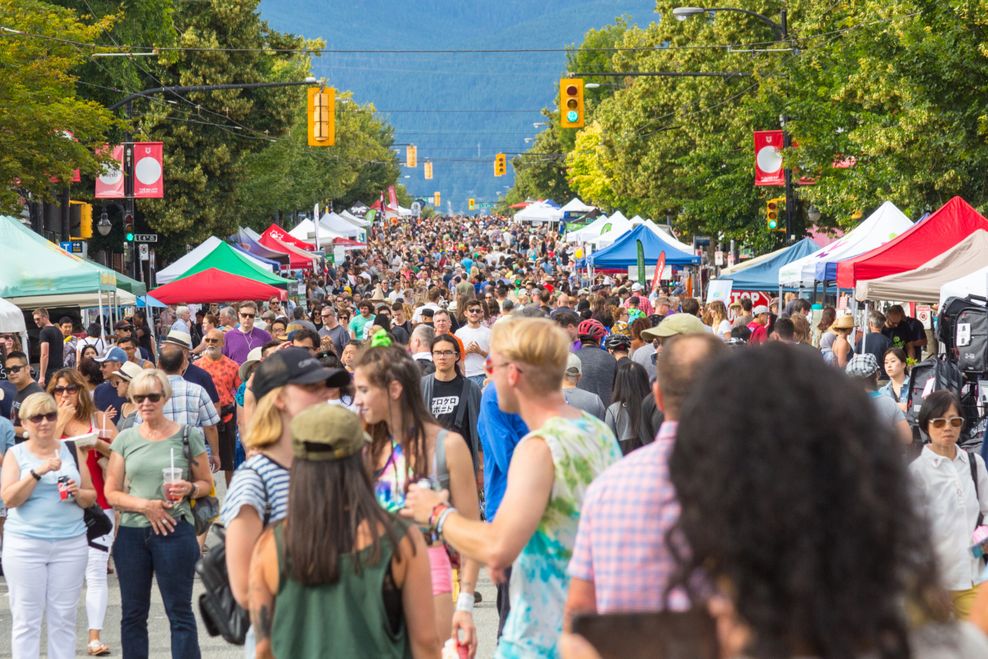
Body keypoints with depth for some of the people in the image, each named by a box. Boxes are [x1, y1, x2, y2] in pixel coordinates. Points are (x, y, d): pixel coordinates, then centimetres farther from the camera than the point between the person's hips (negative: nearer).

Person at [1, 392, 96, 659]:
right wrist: (38, 472, -18)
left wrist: (78, 493, -8)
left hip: (70, 544, 2)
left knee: (63, 617, 3)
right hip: (24, 544, -2)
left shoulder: (72, 451, 9)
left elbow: (90, 498, 14)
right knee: (26, 618, -2)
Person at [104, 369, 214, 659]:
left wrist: (190, 489, -15)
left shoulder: (187, 435, 0)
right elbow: (111, 492, 5)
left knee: (180, 613, -1)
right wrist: (146, 506, -11)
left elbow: (206, 483, 8)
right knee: (133, 614, 10)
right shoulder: (125, 439, 6)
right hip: (131, 534, 3)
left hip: (175, 531, -3)